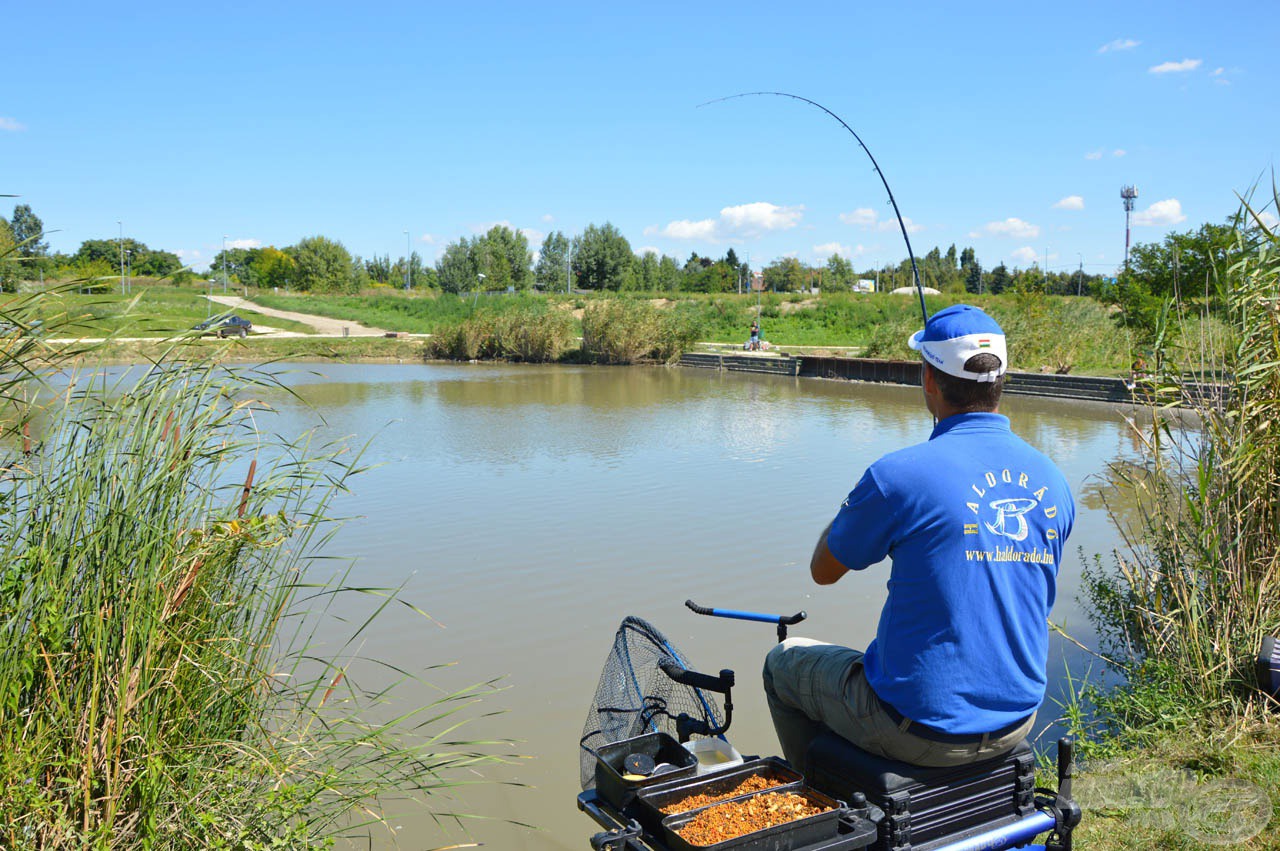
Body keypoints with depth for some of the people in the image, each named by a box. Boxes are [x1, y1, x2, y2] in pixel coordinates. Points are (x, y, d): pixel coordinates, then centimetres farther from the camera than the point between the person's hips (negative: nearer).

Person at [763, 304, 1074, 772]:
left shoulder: (900, 474, -22)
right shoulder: (1053, 483, -2)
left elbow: (823, 570, -6)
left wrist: (863, 504, 9)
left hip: (923, 727, -6)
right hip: (1016, 725, 7)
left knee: (783, 661, 18)